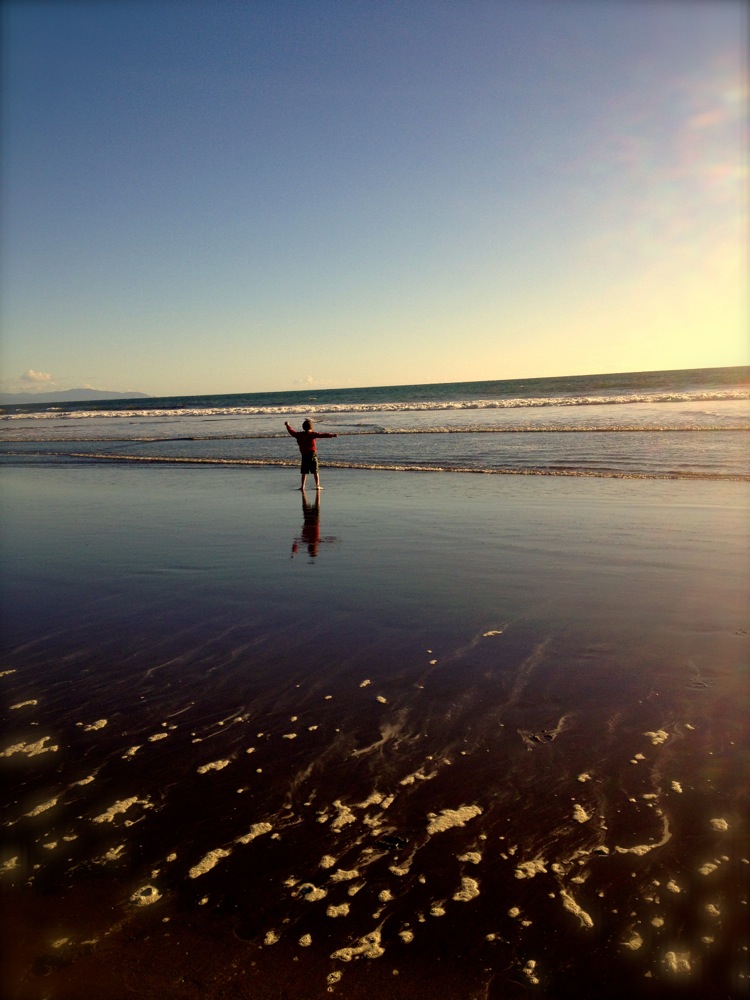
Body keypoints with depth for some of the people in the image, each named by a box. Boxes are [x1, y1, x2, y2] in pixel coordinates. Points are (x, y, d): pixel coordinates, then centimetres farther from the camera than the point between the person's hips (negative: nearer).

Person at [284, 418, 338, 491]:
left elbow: (292, 432, 20)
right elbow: (322, 435, -19)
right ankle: (317, 485, -1)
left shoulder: (300, 434, 4)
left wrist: (287, 425, 38)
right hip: (312, 455, -3)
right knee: (315, 472, 1)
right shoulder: (313, 434, -8)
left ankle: (302, 486, 10)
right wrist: (332, 435, -26)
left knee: (304, 472, 11)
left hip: (304, 455, 3)